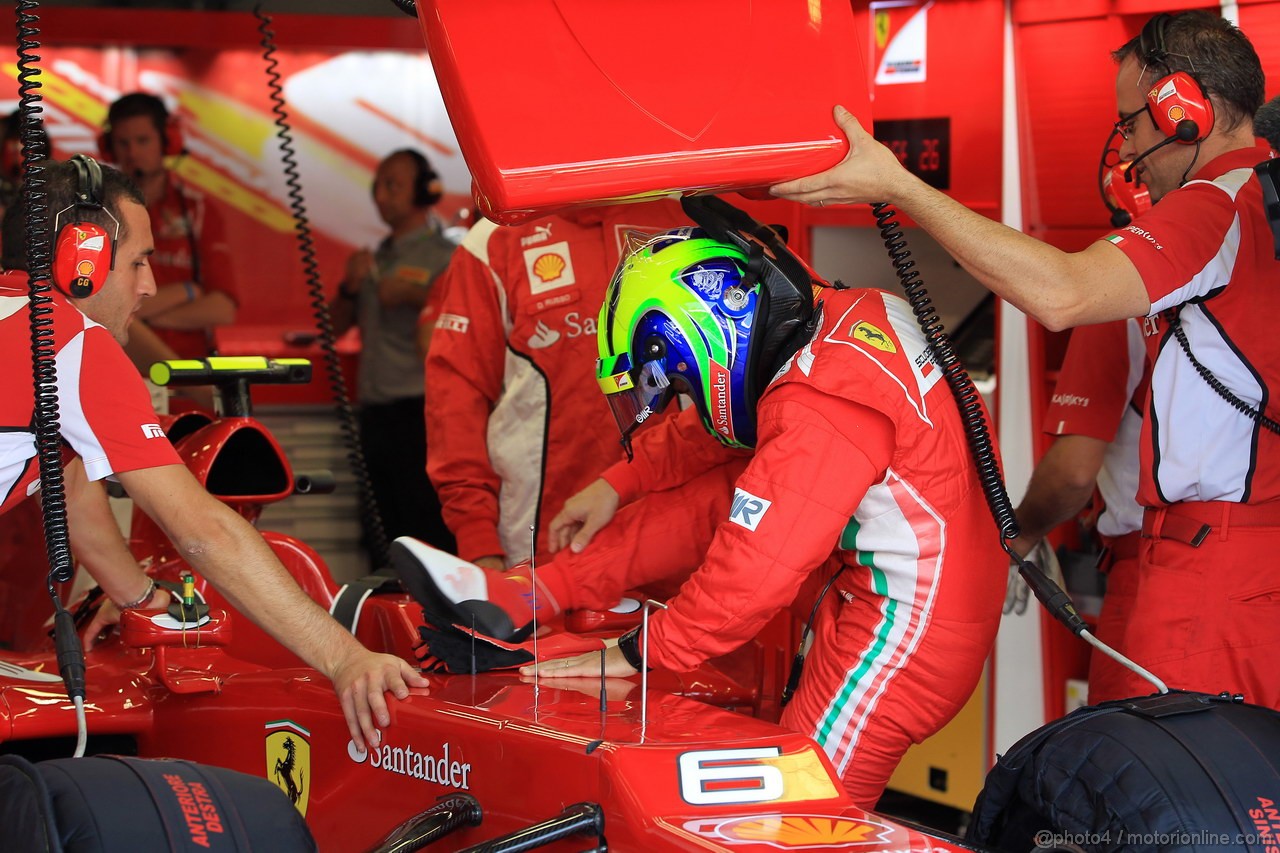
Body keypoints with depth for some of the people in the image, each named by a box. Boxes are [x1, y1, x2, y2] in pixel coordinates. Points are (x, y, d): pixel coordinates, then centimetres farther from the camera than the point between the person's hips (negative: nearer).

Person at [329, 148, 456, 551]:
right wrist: (351, 287, 2)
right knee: (390, 529, 10)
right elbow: (336, 325, 19)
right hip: (376, 409, 7)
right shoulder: (376, 259, 18)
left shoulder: (444, 256, -3)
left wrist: (417, 297, -20)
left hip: (420, 410, -7)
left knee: (430, 530, -11)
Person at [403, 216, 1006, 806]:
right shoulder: (836, 320, 1)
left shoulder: (825, 411, -27)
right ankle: (517, 599, 6)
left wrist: (641, 654, -16)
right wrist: (618, 486, 15)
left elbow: (757, 566, -25)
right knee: (710, 495, 9)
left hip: (911, 627, -10)